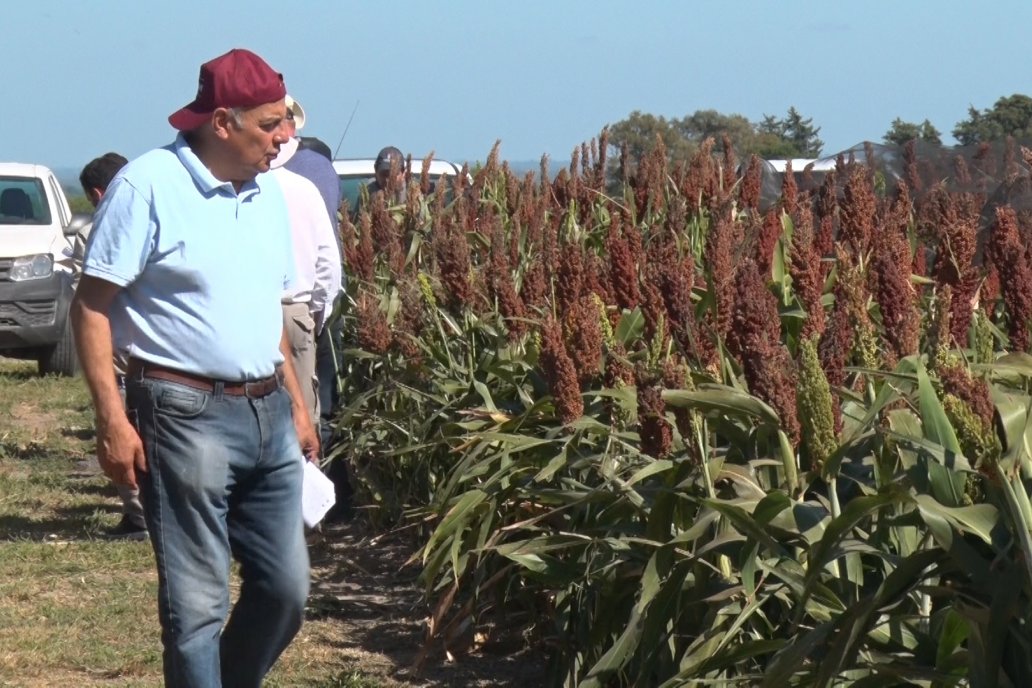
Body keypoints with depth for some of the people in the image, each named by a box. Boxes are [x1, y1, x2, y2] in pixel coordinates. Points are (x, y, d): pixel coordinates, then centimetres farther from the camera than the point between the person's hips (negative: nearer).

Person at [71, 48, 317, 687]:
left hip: (267, 413, 7)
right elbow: (93, 304, -11)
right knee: (199, 602, -4)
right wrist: (112, 417, -17)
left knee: (287, 590, 8)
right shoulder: (149, 185, -10)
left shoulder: (269, 191, 12)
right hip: (188, 413, -7)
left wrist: (296, 403, 19)